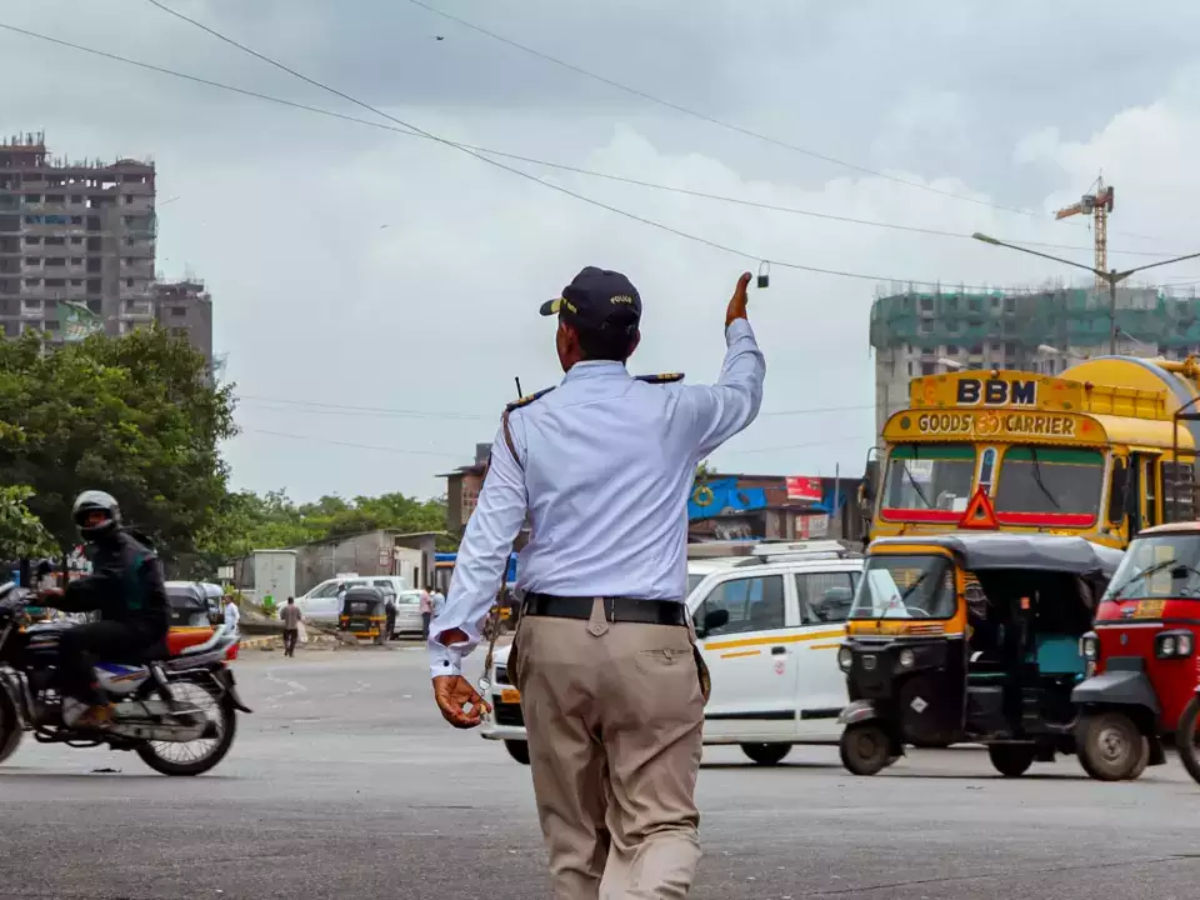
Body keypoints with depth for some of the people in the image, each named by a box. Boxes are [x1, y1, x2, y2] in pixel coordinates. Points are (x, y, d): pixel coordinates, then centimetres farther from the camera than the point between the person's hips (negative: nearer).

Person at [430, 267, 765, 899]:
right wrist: (738, 327, 49)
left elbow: (485, 544, -4)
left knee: (574, 837, 13)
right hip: (650, 643, -2)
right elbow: (743, 394, 27)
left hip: (553, 638, 2)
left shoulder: (525, 426, 4)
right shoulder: (673, 412, 4)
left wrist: (448, 654, -7)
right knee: (660, 826, -6)